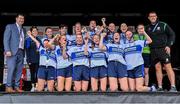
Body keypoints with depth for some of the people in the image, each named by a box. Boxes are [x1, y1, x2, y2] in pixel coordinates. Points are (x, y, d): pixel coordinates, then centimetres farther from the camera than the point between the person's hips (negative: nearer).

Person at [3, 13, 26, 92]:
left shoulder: (23, 30, 22)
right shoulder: (10, 26, 6)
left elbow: (23, 41, 17)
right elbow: (6, 39, -3)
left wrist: (23, 52, 5)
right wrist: (7, 50, -14)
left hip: (21, 52, 5)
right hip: (12, 52, -5)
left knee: (19, 70, 1)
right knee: (11, 69, -13)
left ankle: (16, 87, 4)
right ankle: (9, 87, -8)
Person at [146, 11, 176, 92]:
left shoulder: (163, 25, 1)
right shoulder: (148, 28, 12)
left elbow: (172, 34, 1)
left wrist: (169, 45, -8)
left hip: (163, 49, -4)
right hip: (153, 51, 4)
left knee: (168, 67, -10)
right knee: (157, 68, 4)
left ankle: (173, 87, -12)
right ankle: (160, 87, 7)